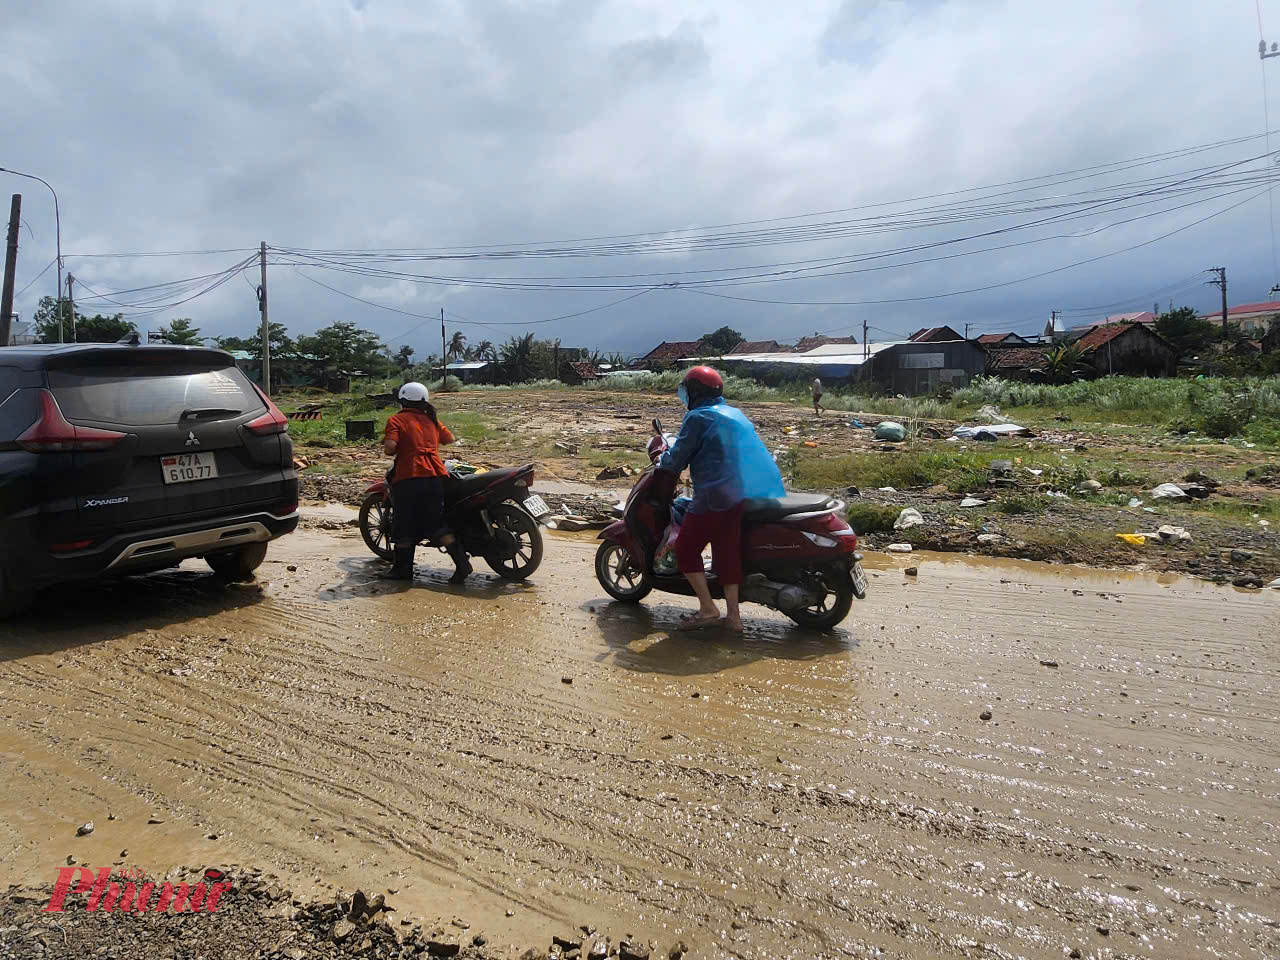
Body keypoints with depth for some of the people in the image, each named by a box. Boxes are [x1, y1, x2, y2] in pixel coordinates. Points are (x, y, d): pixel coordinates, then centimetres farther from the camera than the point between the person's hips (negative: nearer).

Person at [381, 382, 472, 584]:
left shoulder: (396, 420, 0)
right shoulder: (431, 419, 15)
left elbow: (390, 447, -14)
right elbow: (449, 439, 20)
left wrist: (386, 444, 8)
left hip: (409, 478, -4)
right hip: (435, 475, 4)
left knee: (404, 524, 8)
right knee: (437, 524, 7)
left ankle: (403, 568, 16)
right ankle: (462, 563, -4)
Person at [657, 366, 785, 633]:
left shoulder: (698, 417, -4)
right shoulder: (735, 413, 21)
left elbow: (678, 458, -6)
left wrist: (662, 462, 16)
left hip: (719, 495, -8)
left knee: (686, 548, 3)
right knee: (727, 551, 13)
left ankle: (708, 609, -1)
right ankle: (733, 616, 12)